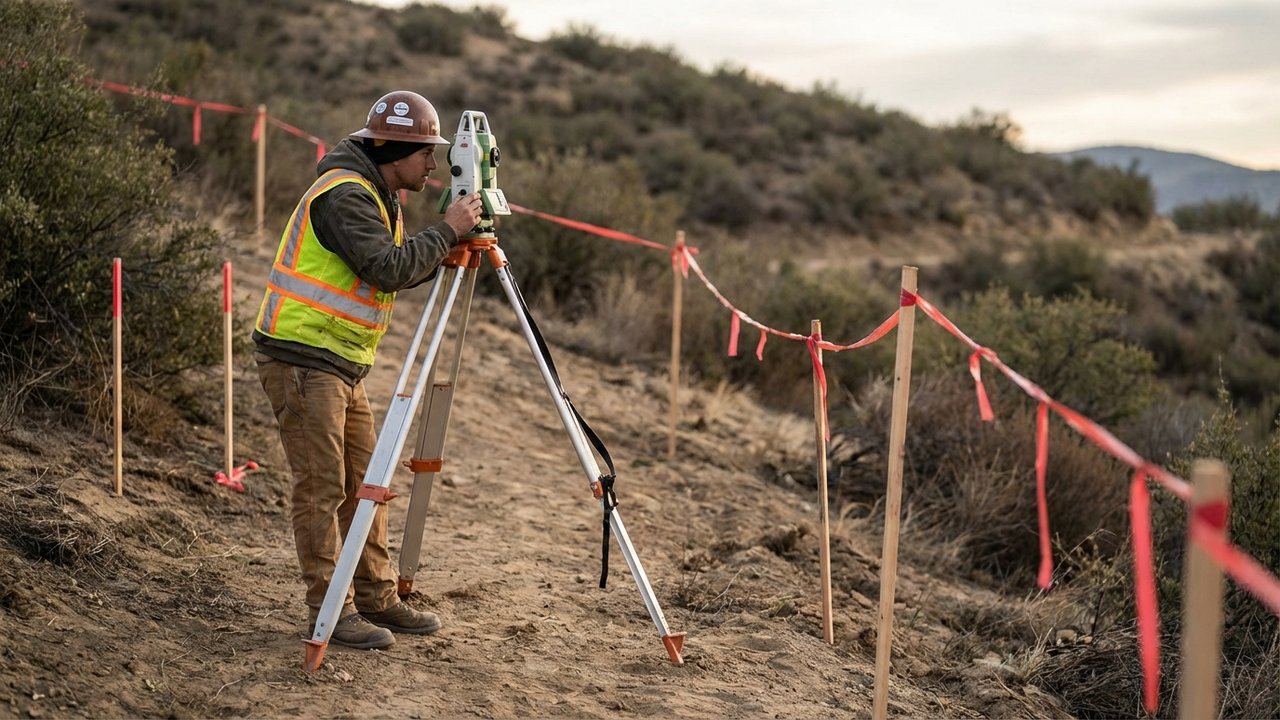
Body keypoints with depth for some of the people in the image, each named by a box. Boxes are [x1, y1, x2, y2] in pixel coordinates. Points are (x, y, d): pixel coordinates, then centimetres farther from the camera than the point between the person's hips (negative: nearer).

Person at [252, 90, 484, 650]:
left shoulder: (374, 195, 15)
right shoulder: (344, 195, -17)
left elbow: (398, 273, 17)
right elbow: (389, 269, -26)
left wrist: (449, 249, 2)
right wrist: (446, 230, -17)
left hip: (342, 364, 10)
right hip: (302, 357, -10)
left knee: (365, 482, 12)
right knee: (323, 487, -6)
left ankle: (376, 598, 19)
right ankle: (330, 611, 0)